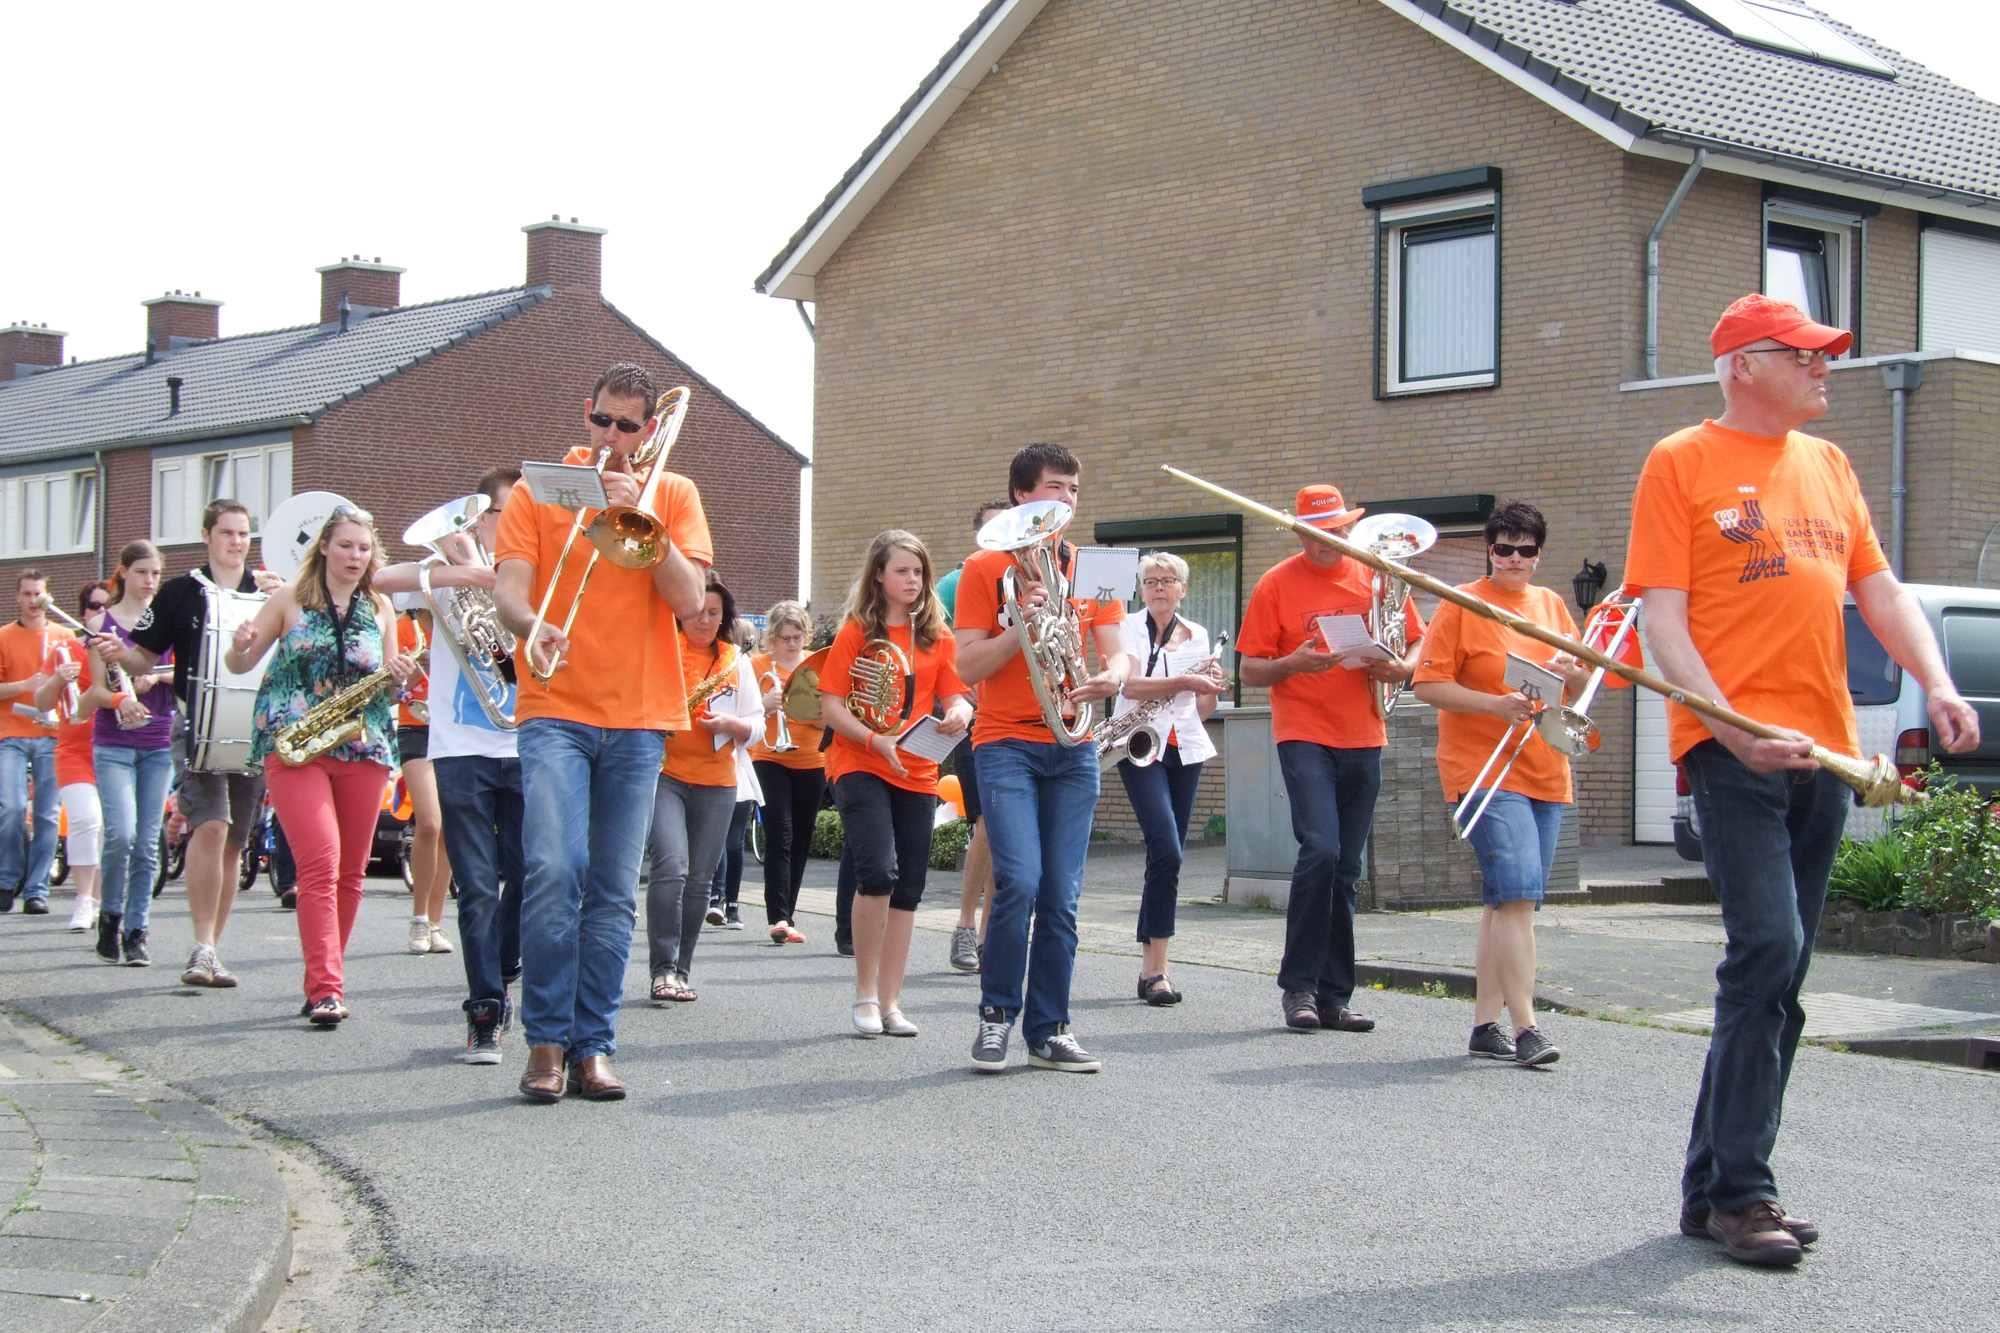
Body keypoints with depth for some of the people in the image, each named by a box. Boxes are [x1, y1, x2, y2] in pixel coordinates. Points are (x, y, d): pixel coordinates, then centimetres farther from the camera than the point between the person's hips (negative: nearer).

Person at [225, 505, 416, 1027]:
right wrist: (241, 646, -15)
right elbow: (239, 665, 8)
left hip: (363, 749, 4)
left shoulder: (381, 606, 12)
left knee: (350, 873, 6)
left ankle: (323, 980, 19)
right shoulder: (291, 598, 5)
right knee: (319, 864, -16)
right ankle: (326, 989, -19)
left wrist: (402, 676, -7)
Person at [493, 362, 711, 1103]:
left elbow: (690, 598, -2)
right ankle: (546, 1040, -5)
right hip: (555, 709, -1)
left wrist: (639, 514, -12)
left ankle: (592, 1046, 8)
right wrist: (532, 627, -24)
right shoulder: (539, 489, 9)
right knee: (554, 870, -17)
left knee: (613, 894, 1)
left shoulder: (673, 494, 10)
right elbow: (508, 587, -2)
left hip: (639, 716, 1)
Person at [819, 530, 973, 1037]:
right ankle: (865, 992, -6)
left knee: (907, 890, 4)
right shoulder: (857, 632, 0)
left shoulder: (937, 635, 10)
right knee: (879, 872, -20)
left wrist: (959, 713, -17)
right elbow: (830, 705, -4)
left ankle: (890, 1002, 13)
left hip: (917, 773, 4)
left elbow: (955, 695, 8)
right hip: (859, 766, -4)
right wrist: (876, 741, -19)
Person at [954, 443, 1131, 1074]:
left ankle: (1048, 1031, 10)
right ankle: (996, 1015, -1)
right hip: (1006, 743, -3)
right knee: (1019, 882, -18)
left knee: (1061, 897, 1)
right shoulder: (986, 569, 1)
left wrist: (1111, 676, -16)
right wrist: (1024, 622, -19)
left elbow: (1116, 652, 7)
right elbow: (968, 666, -5)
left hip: (1073, 746, 4)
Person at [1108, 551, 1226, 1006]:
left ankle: (1150, 967, 11)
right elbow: (1130, 685, -14)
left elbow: (1202, 711, 15)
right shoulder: (1129, 628, 2)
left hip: (1186, 749, 5)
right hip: (1140, 747, -5)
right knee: (1167, 850, -18)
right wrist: (1185, 682, -23)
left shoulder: (1197, 636, 13)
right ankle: (1156, 969, -16)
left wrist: (1211, 688, -6)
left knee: (1167, 856, 4)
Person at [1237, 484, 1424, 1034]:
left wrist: (1400, 668, -7)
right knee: (1320, 850, -19)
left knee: (1345, 869, 6)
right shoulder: (1277, 584, 1)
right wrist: (1293, 663, -19)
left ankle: (1334, 997, 12)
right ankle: (1299, 986, -8)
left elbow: (1417, 644, 15)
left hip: (1363, 740, 3)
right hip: (1303, 735, -3)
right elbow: (1250, 671, 0)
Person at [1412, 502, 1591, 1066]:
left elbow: (1579, 683, 22)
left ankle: (1486, 1024, 16)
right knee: (1517, 891, -19)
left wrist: (1572, 672, -2)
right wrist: (1495, 703, -20)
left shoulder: (1552, 605, 14)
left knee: (1509, 901, 9)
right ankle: (1525, 1028, -19)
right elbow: (1427, 684, -8)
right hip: (1483, 770, -6)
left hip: (1545, 773, 6)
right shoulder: (1461, 606, -3)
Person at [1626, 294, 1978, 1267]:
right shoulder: (1681, 464, 0)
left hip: (1822, 749, 7)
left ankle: (1713, 1186, 16)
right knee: (1767, 949, -17)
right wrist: (1734, 729, -18)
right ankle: (1740, 1193, -11)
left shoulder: (1827, 465, 19)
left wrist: (1938, 686, 1)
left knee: (1778, 976, 8)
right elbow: (1664, 620, -6)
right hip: (1732, 747, -7)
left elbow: (1880, 591, 18)